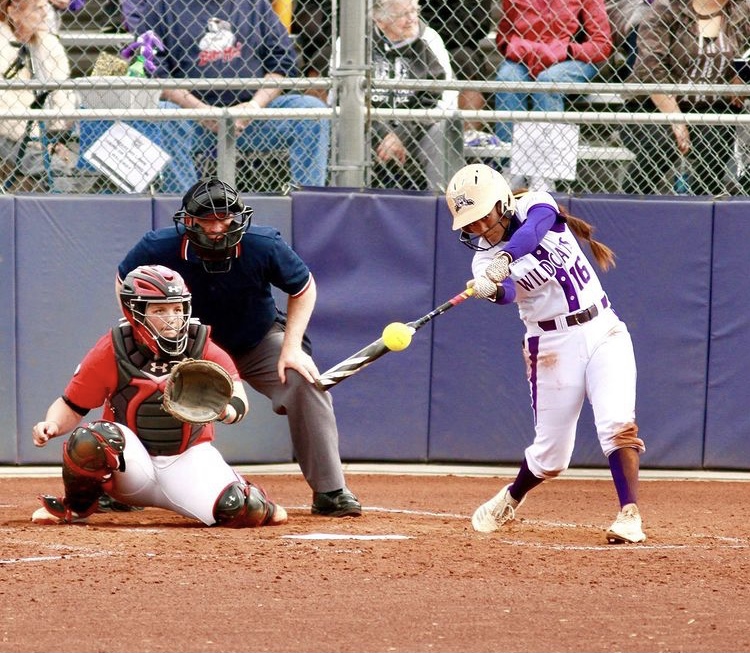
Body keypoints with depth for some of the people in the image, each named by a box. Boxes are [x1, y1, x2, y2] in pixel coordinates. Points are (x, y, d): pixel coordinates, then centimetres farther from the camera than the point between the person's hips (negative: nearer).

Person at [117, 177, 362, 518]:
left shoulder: (264, 245, -28)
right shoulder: (160, 248, -26)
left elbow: (303, 288, -10)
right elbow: (125, 281, -4)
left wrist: (292, 347, -20)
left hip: (260, 342, -1)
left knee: (305, 383, -26)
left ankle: (330, 492, -16)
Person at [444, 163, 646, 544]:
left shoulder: (535, 206, -2)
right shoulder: (484, 262, -6)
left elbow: (532, 229, -27)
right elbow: (506, 292, -28)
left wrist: (505, 255, -45)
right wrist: (493, 289, -51)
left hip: (603, 330, 0)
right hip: (554, 346, 0)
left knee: (618, 423, -19)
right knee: (550, 454, 4)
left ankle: (629, 514, -20)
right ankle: (511, 499, 34)